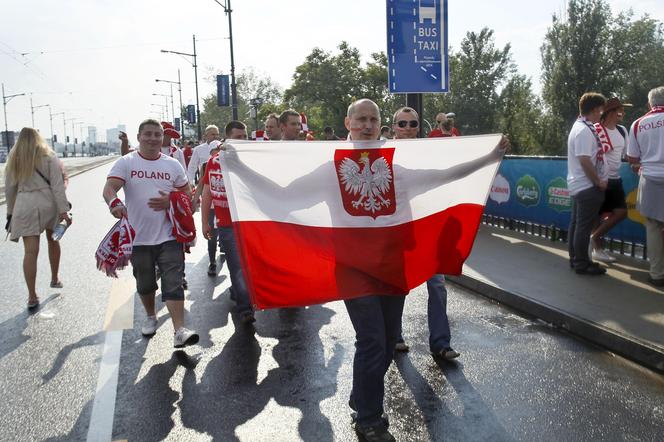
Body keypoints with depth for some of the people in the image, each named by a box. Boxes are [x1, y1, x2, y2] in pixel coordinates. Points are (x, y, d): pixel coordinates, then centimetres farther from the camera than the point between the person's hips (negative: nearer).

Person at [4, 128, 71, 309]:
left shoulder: (13, 159, 8)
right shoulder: (48, 156, 1)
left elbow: (9, 189, 11)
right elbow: (57, 185, -8)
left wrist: (10, 211, 21)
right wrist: (63, 210, -11)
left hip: (25, 205, 1)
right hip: (48, 203, 0)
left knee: (31, 251, -2)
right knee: (52, 240, 23)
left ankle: (32, 297, -4)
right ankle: (55, 279, 35)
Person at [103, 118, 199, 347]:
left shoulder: (173, 165, 6)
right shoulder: (126, 163, 0)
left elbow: (187, 195, 11)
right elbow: (109, 188, -13)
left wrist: (170, 201, -10)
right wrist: (115, 203, -37)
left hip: (169, 236, 0)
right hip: (139, 237, 0)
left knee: (173, 283, -9)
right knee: (145, 284, 16)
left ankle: (179, 331, -12)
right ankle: (150, 316, 41)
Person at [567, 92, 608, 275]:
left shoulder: (580, 127, 14)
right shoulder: (584, 130, -18)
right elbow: (585, 160, -24)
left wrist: (597, 180, 16)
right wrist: (598, 182, -15)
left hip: (579, 185, 10)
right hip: (588, 186, -10)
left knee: (577, 223, 14)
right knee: (584, 226, -4)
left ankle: (575, 259, 22)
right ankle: (582, 263, 3)